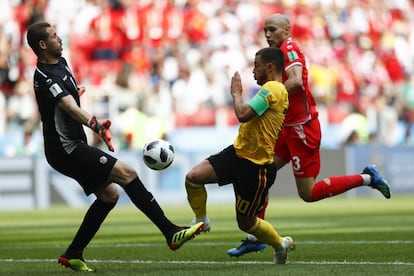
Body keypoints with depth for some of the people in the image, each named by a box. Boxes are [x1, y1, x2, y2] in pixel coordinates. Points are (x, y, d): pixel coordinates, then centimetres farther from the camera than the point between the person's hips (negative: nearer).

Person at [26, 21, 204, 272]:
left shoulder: (61, 62, 10)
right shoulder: (45, 78, -21)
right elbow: (71, 108, -36)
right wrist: (96, 126, -50)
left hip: (74, 147, 11)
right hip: (67, 150, -11)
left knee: (109, 195, 12)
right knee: (127, 173, -16)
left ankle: (73, 255, 16)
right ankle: (171, 233, -17)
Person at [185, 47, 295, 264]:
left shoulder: (272, 89, -18)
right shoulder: (276, 90, 14)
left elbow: (243, 114, -27)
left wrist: (236, 92, -11)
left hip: (256, 165, -9)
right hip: (237, 152, 9)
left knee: (245, 222, 6)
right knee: (193, 177, -10)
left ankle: (281, 244, 32)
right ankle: (201, 221, 13)